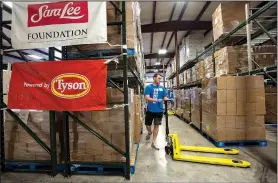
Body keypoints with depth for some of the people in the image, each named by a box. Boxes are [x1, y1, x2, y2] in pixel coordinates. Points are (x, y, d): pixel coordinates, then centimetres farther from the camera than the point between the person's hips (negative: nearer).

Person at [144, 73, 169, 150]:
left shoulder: (162, 88, 4)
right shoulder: (148, 87, -7)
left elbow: (165, 97, 7)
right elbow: (147, 98, -18)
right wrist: (156, 100, -32)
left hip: (159, 110, 3)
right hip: (150, 110, -2)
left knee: (156, 126, 8)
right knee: (148, 125, 10)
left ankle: (153, 143, 20)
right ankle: (149, 132, 45)